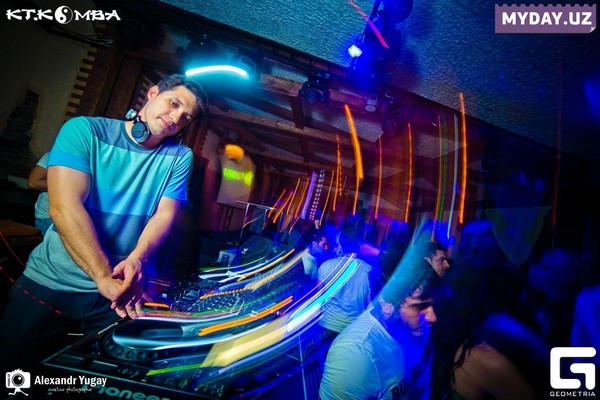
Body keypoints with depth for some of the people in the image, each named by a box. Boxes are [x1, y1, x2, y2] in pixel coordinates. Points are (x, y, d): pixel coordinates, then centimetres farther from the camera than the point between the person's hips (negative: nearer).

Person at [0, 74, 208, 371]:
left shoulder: (179, 157, -2)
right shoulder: (84, 130, -8)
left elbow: (164, 216, -8)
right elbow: (64, 207, -20)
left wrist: (136, 260, -28)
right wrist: (104, 276, -29)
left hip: (121, 287, 1)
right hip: (48, 282, 0)